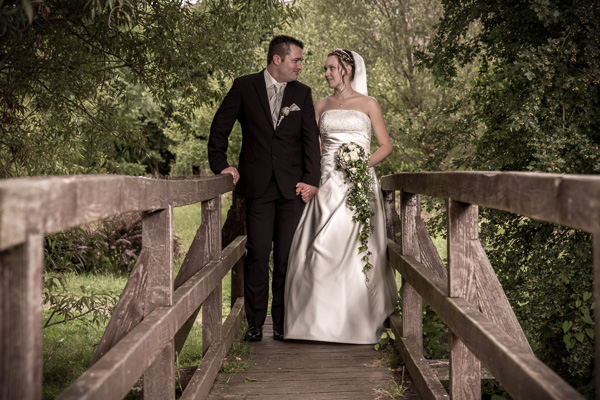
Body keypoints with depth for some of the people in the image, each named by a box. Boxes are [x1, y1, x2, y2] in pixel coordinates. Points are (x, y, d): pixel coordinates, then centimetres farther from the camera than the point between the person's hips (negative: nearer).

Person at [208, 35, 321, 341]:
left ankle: (283, 323, 11)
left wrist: (311, 179, -2)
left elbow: (310, 139, 7)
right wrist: (220, 164, 0)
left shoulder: (302, 93, 10)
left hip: (292, 188, 2)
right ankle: (255, 324, 8)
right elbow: (220, 127, 9)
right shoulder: (244, 87, 3)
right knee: (257, 255, -1)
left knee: (288, 258, 1)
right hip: (258, 186, -2)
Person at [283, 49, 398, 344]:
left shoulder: (368, 104, 6)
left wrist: (364, 163, -11)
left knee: (355, 248, -7)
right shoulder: (321, 106, 15)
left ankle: (358, 321, 3)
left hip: (359, 183, -3)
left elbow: (386, 146, 6)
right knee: (321, 249, -6)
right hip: (328, 184, 3)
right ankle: (322, 319, 2)